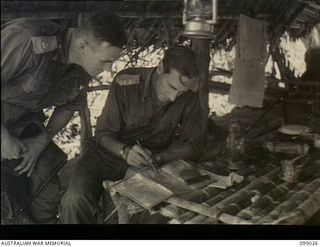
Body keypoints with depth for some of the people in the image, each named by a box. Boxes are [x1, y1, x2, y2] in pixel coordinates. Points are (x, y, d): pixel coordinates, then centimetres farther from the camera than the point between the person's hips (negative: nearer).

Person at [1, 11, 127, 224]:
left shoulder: (83, 70, -7)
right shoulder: (27, 39, -31)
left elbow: (70, 106, 7)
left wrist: (43, 140, -3)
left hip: (25, 122, 6)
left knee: (48, 194, 3)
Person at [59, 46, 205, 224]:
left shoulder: (190, 96, -13)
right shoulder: (125, 83, -20)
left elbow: (194, 145, -6)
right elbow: (103, 134, -10)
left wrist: (158, 158, -24)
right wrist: (124, 151, -32)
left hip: (153, 159, 2)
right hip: (111, 152, -2)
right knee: (75, 200, -30)